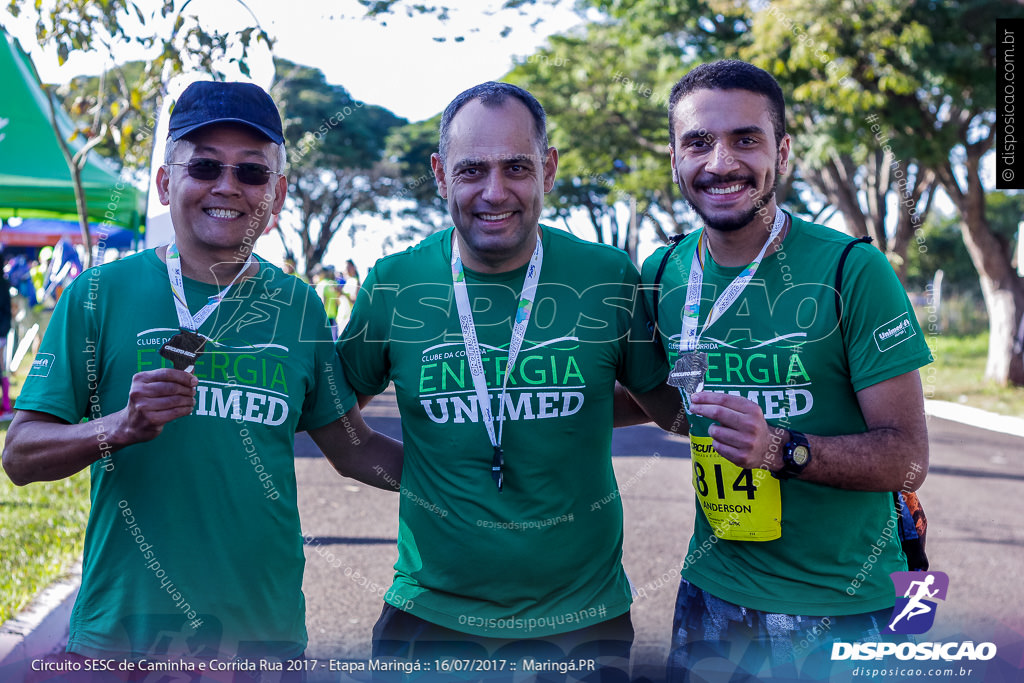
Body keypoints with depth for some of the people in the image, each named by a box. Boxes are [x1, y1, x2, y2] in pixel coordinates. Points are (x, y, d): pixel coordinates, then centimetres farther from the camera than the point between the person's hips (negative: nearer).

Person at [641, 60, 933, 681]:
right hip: (712, 596, 4)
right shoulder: (662, 275, -1)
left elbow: (908, 458, -14)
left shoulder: (853, 270, -14)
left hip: (848, 609, -3)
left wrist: (781, 448, -29)